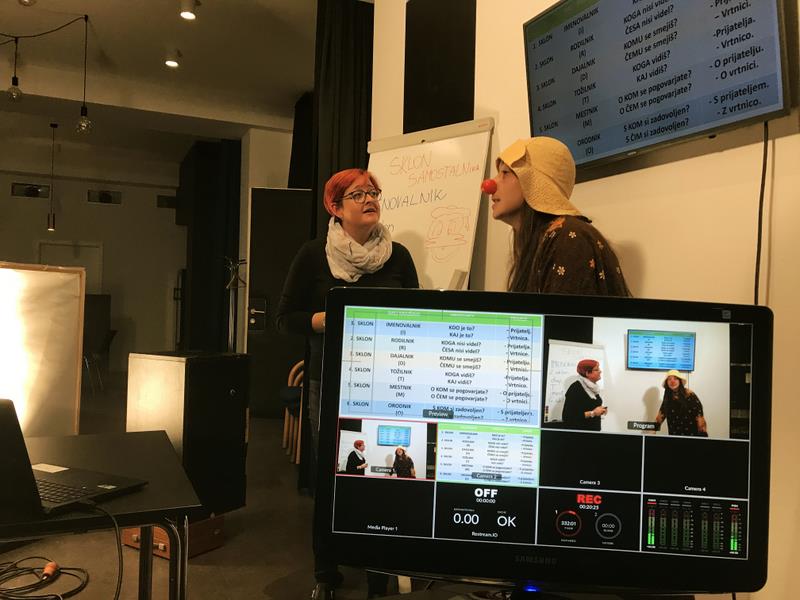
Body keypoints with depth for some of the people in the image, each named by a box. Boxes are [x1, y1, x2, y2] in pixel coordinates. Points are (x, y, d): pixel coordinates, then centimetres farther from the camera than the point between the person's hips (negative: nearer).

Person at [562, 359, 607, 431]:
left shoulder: (592, 387, 7)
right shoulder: (575, 388, -19)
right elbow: (567, 417, -25)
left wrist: (600, 411, 3)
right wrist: (592, 413, -22)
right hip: (580, 431, -8)